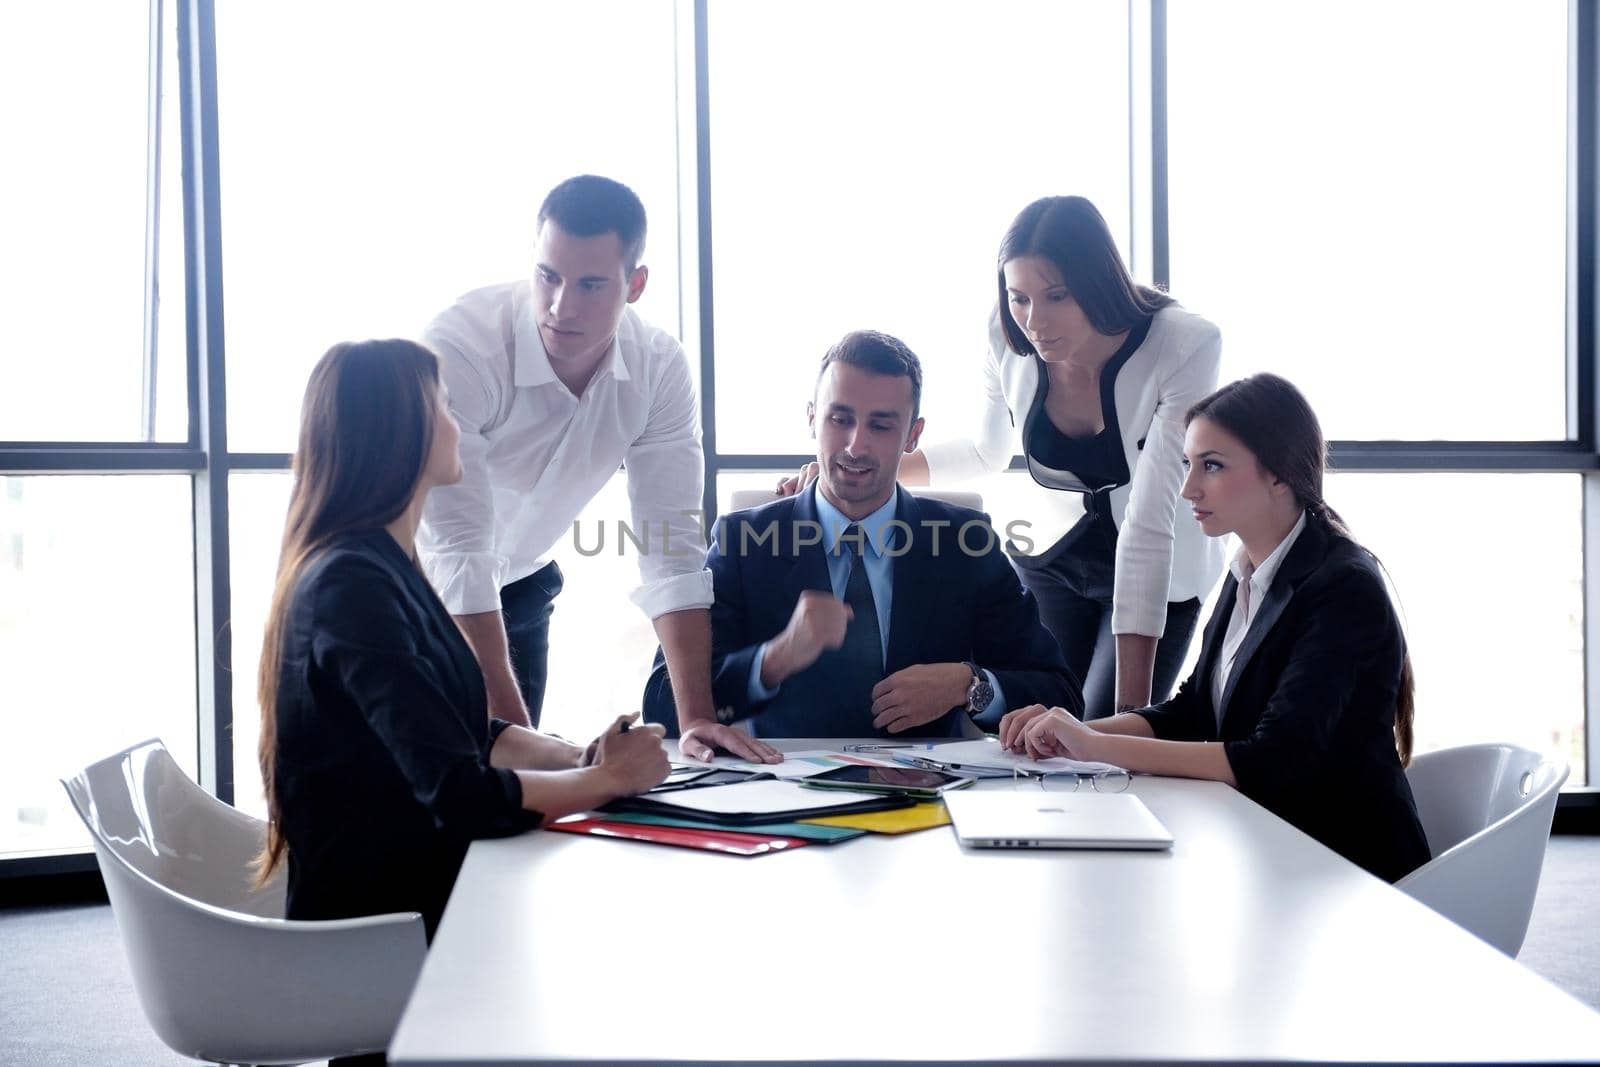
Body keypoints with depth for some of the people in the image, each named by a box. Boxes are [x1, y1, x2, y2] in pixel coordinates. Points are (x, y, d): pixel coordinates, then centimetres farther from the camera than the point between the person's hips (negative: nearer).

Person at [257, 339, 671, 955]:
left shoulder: (382, 565, 12)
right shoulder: (353, 584, -20)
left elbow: (468, 732, 16)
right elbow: (463, 795, -26)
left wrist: (576, 757, -2)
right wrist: (606, 778, -11)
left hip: (417, 885, 9)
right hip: (379, 925, -9)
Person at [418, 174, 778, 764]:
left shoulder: (659, 368, -18)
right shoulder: (458, 349, -32)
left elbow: (669, 544, -17)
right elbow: (456, 551, -33)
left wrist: (698, 718, -25)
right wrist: (514, 730, -37)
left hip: (521, 581, 4)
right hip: (417, 577, -3)